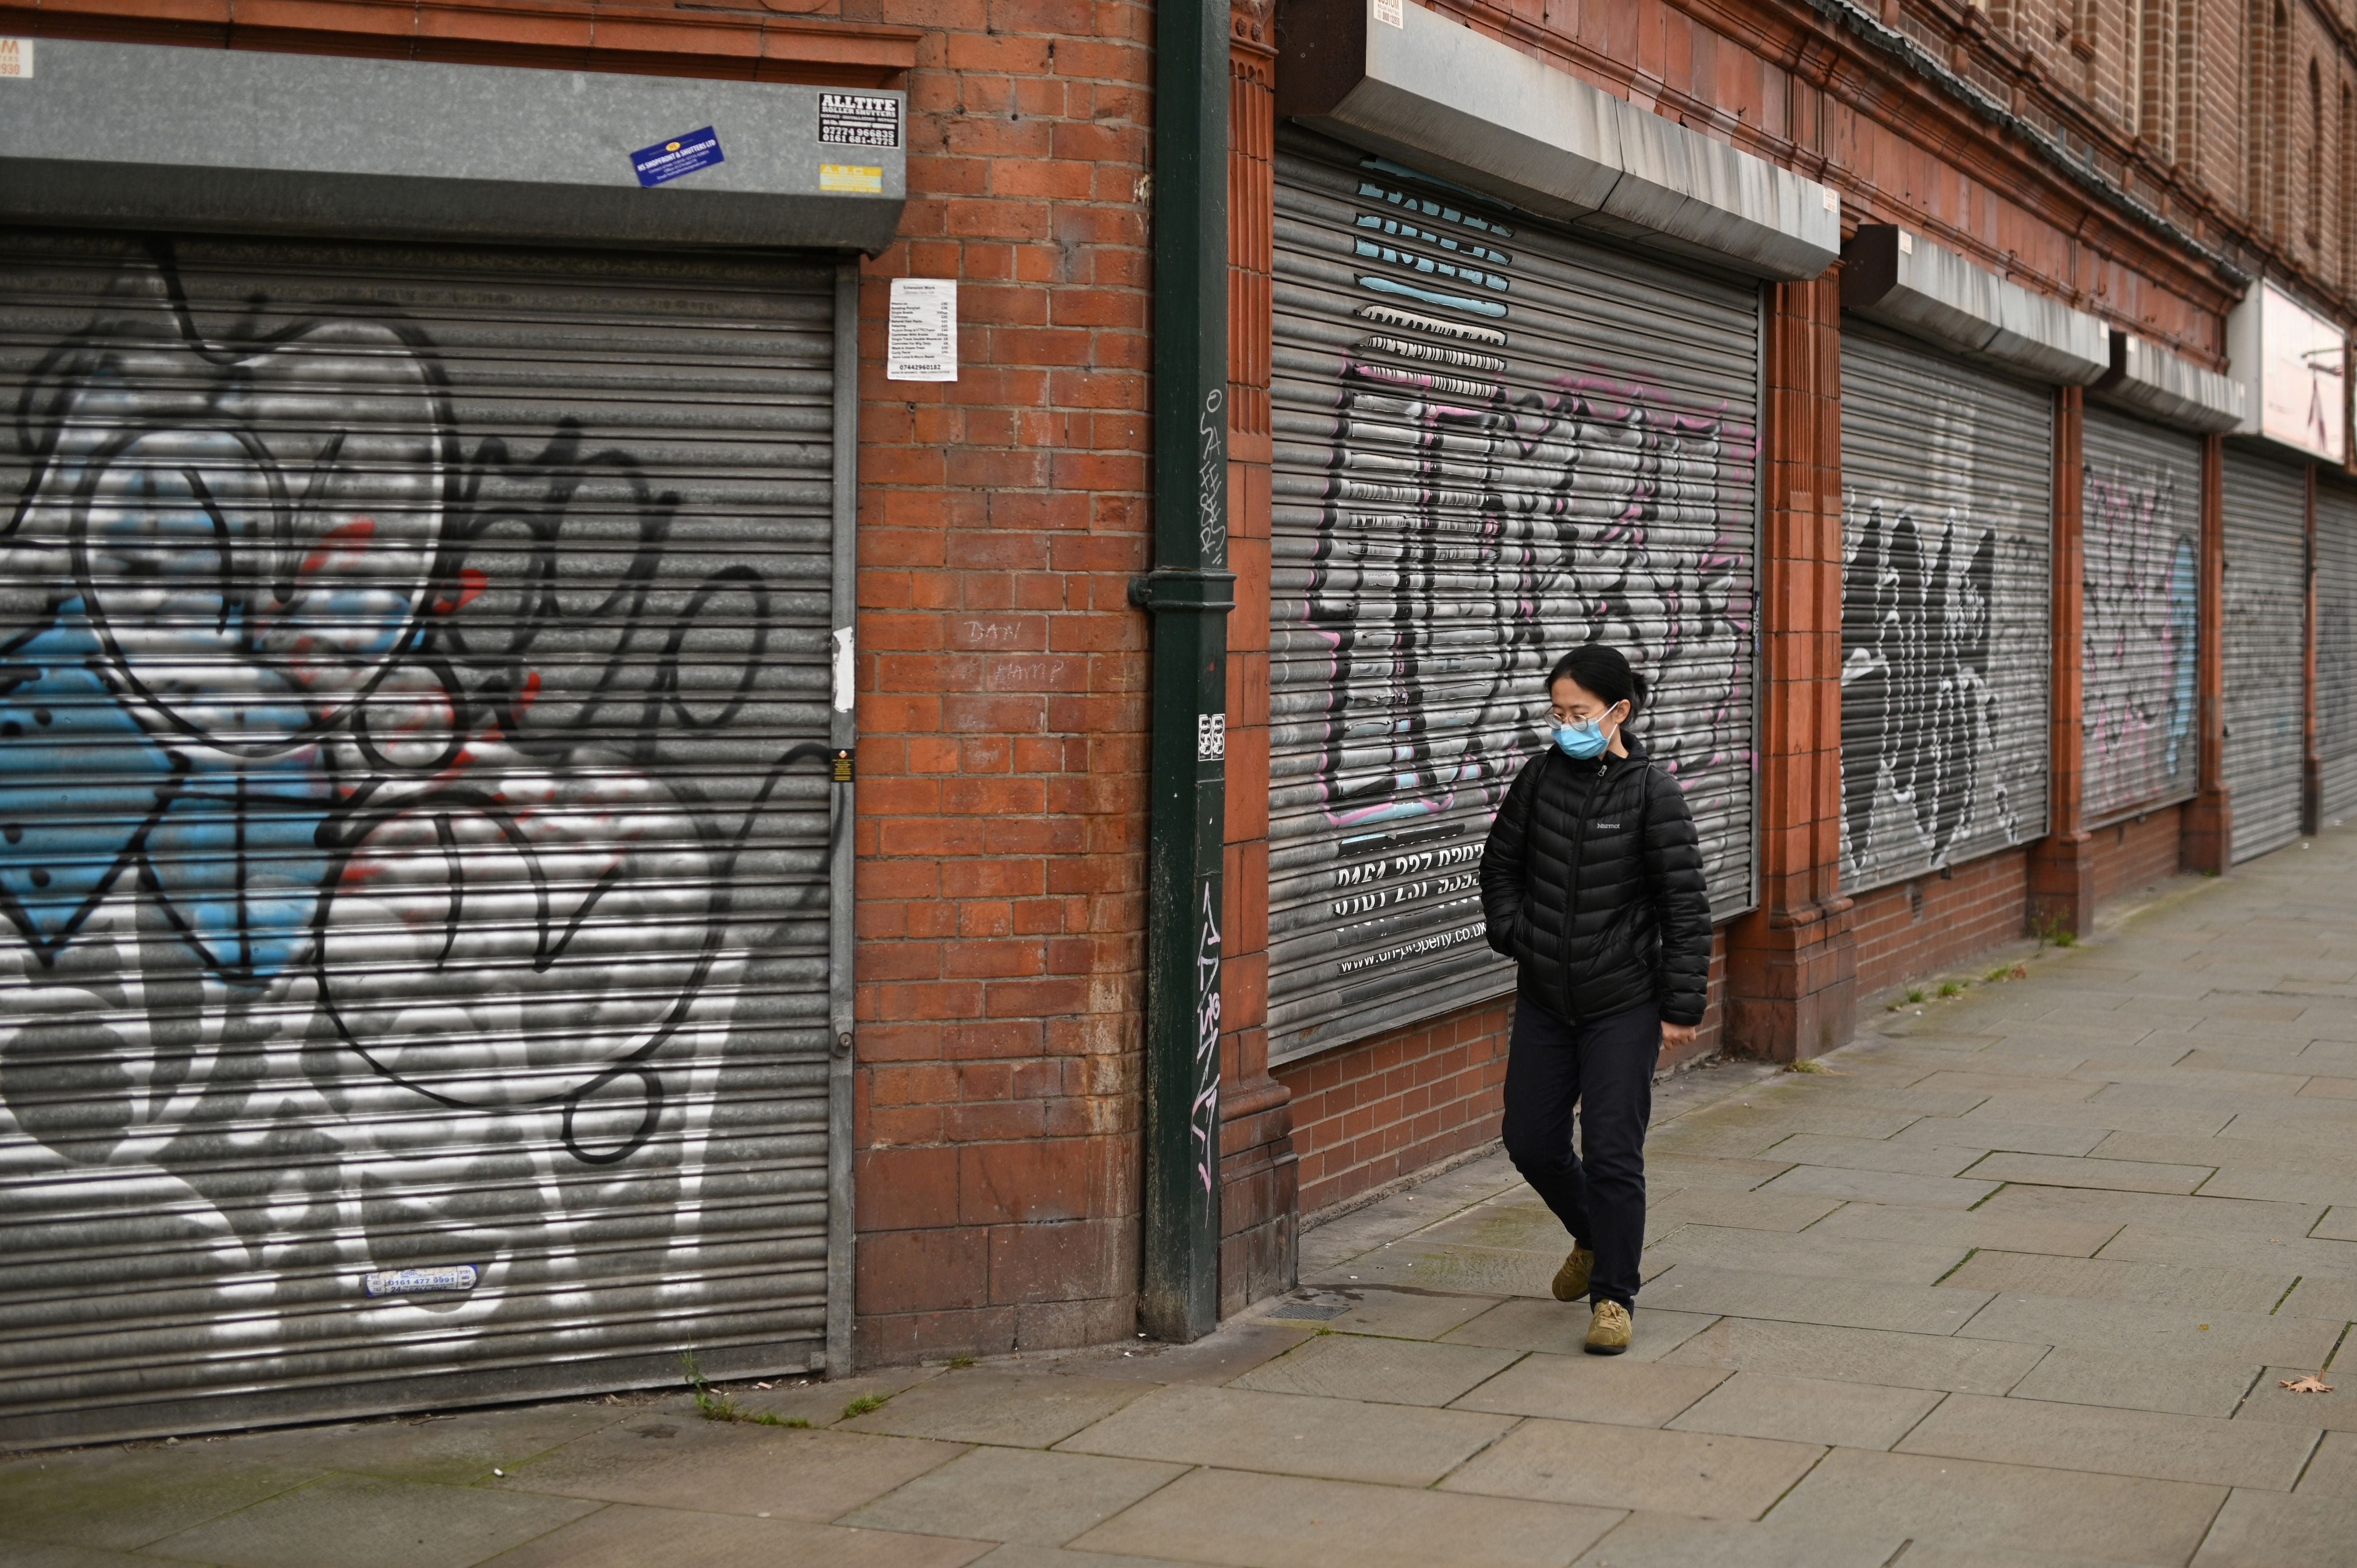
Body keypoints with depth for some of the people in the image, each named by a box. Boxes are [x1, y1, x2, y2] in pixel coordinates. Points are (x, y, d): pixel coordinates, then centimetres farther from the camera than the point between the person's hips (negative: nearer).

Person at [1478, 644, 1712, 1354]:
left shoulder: (1652, 793, -10)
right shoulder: (1540, 777, 0)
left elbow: (1686, 905, -8)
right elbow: (1499, 864, 15)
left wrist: (1682, 1006, -9)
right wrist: (1515, 936, 2)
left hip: (1623, 1003, -4)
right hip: (1544, 999, 5)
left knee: (1612, 1152, -5)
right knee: (1531, 1142, 10)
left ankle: (1613, 1295, 9)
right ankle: (1592, 1236, 38)